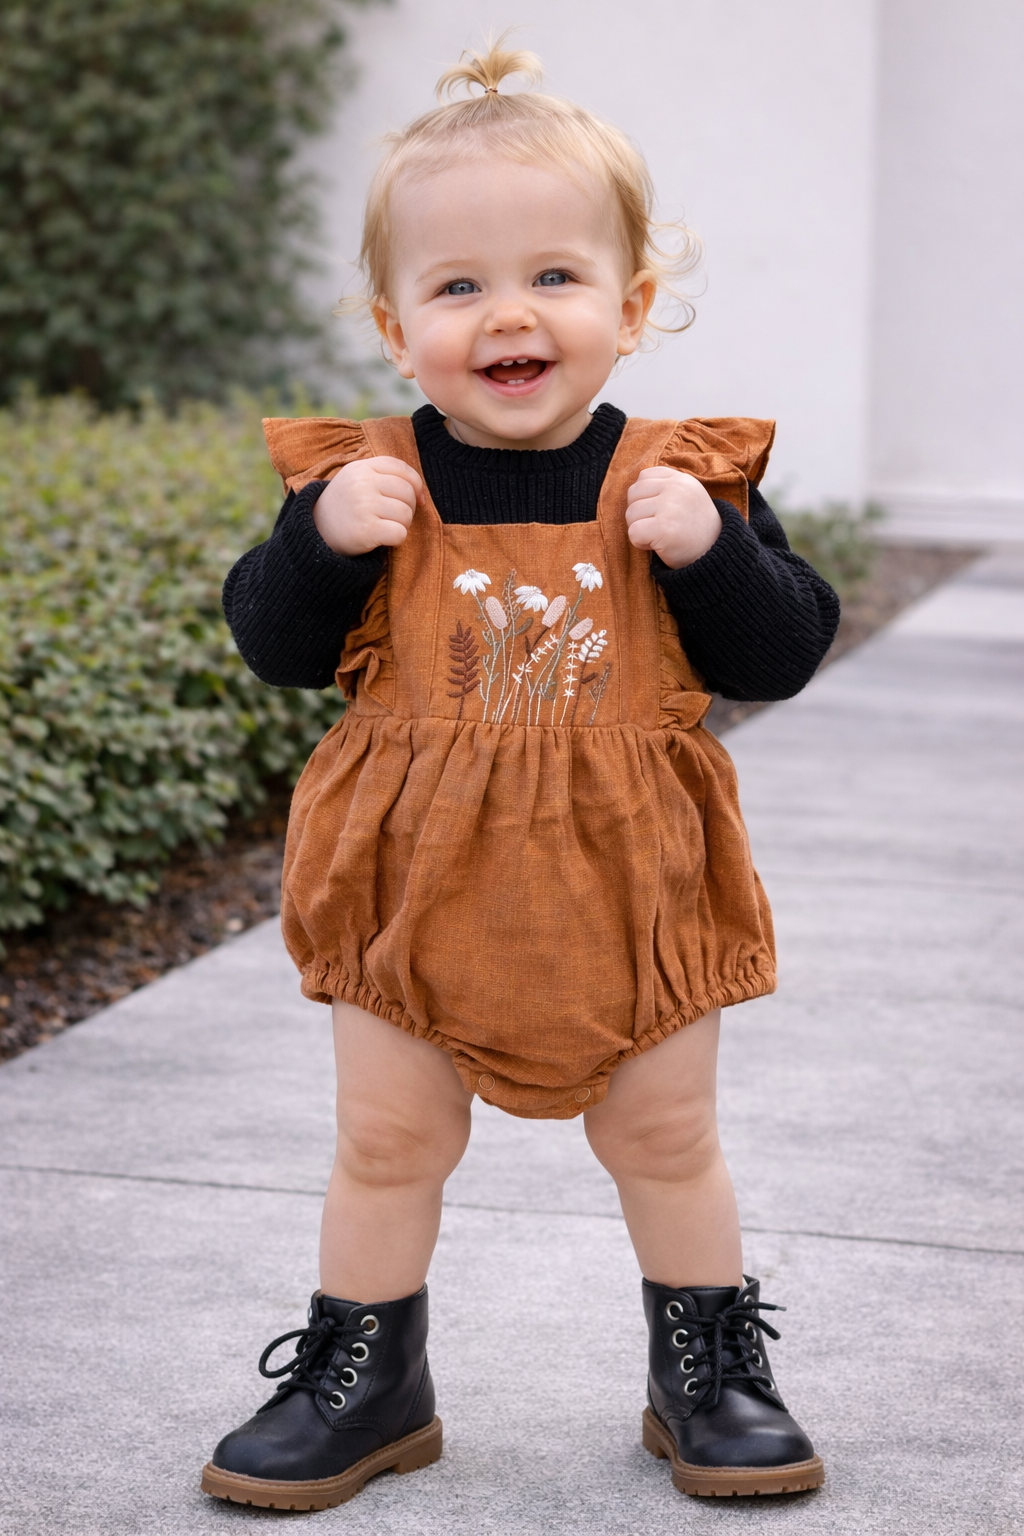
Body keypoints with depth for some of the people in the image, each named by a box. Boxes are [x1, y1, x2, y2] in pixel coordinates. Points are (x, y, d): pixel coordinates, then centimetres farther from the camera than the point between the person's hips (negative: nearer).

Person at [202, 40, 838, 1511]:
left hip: (627, 885, 0)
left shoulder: (680, 478, -6)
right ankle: (363, 1378, 29)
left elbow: (783, 654, -5)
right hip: (418, 881, 0)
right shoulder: (367, 477, -6)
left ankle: (710, 1372, 32)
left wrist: (708, 550, -23)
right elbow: (275, 647, -3)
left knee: (667, 1139, 13)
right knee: (387, 1140, 11)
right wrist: (321, 538, -21)